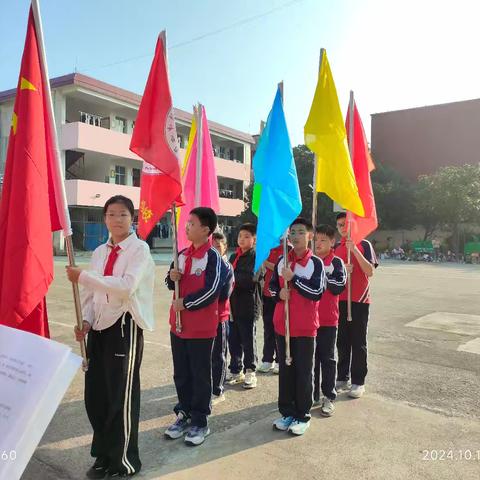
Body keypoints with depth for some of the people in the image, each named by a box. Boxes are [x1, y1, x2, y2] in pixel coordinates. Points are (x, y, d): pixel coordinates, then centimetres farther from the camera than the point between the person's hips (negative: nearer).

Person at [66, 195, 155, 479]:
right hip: (100, 326, 7)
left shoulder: (139, 249, -8)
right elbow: (92, 293, 14)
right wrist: (86, 320, -2)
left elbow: (127, 285, -24)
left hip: (126, 326, -7)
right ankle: (104, 455, 33)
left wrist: (83, 277, -22)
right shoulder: (99, 252, 13)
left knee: (122, 396, 2)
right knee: (95, 394, 13)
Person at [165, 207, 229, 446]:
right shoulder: (182, 254, 9)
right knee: (181, 374, 16)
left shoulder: (213, 257, -13)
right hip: (178, 324, 7)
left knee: (200, 375, 5)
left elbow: (212, 290, -20)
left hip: (201, 327, -7)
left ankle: (200, 421, 19)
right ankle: (184, 414, 32)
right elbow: (172, 284, 17)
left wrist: (186, 303, -15)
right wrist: (171, 278, -5)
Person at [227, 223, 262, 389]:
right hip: (233, 304, 6)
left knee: (248, 340, 4)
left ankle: (250, 372, 19)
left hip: (249, 305, -6)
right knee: (233, 340, 12)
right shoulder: (233, 256, 15)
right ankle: (236, 371, 26)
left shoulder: (256, 256, -7)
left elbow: (251, 277, -21)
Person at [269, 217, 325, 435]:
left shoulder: (315, 263, -7)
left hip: (305, 327, -4)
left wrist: (293, 278, -20)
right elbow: (272, 285, 14)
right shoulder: (282, 262, 7)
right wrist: (279, 293, -8)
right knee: (285, 370, 12)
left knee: (303, 372, 5)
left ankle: (303, 416, 18)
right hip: (282, 324, 4)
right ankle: (287, 412, 26)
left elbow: (317, 293, -15)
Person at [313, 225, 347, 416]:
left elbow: (339, 287, -18)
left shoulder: (336, 262, -6)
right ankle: (312, 394, 24)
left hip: (328, 319, -3)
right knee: (311, 357, 12)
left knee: (327, 358, 7)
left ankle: (329, 397, 17)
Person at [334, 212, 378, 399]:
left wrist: (355, 250, -21)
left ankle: (358, 382, 12)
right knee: (342, 341, 11)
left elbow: (370, 272, -12)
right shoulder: (336, 248, 10)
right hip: (340, 299, 4)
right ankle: (342, 378, 22)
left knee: (358, 343, 2)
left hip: (359, 300, -4)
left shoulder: (364, 245, -2)